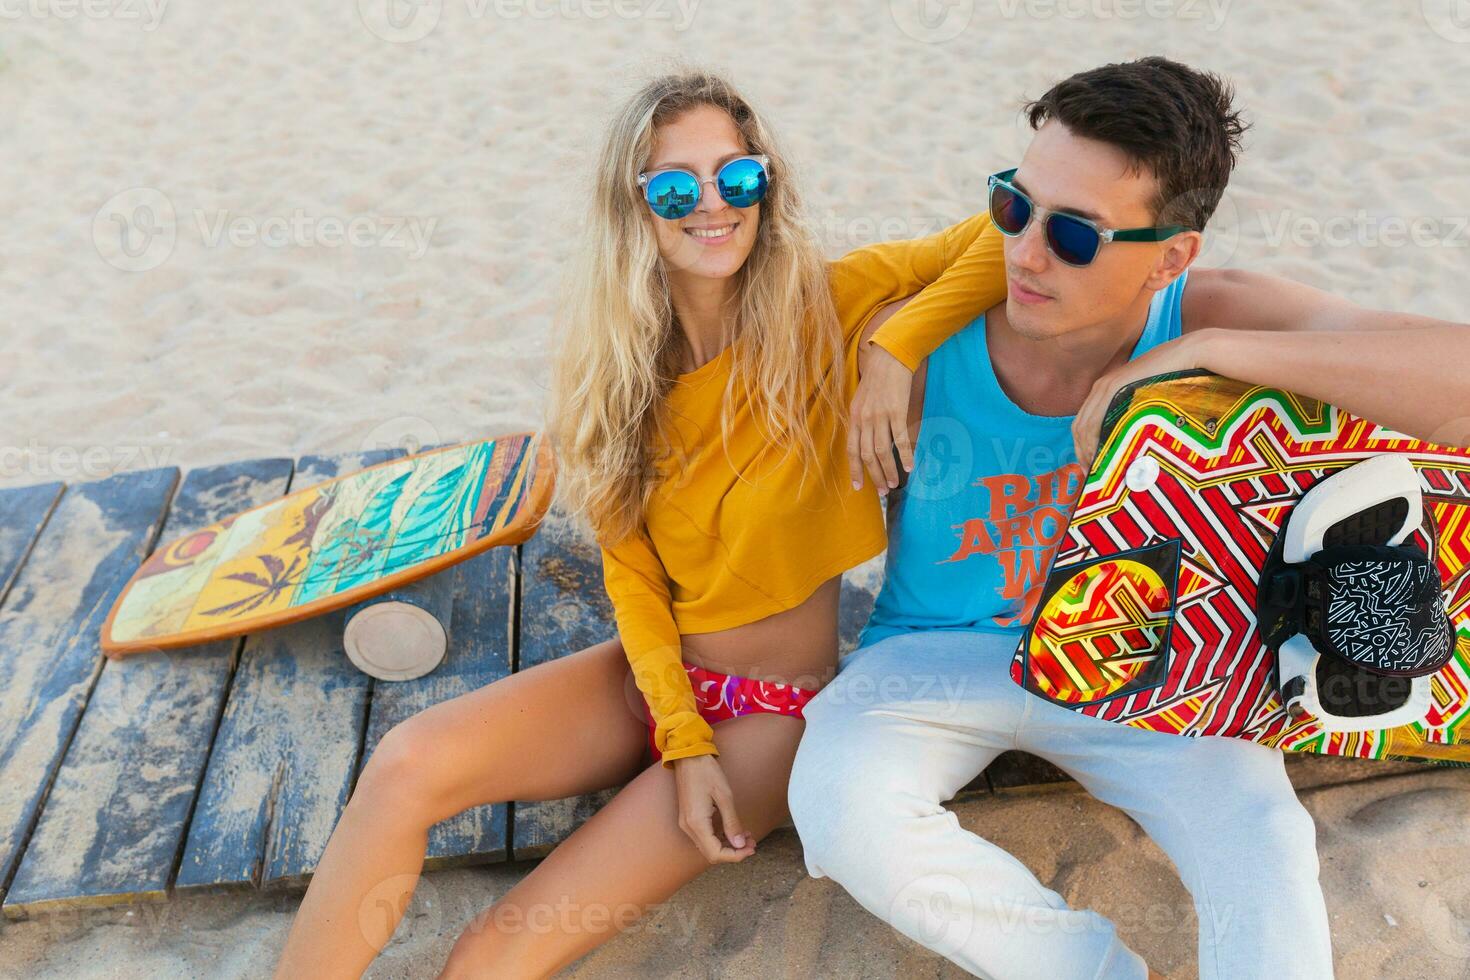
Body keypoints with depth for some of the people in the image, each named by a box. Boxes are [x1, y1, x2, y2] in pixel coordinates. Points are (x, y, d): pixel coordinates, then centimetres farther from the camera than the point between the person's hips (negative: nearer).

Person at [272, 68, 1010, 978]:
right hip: (652, 674, 4)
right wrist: (683, 742, -11)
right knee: (408, 765, -21)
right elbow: (633, 573, 0)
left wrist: (896, 348, -27)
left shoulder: (823, 306, -11)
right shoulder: (621, 357, 0)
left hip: (778, 707, -4)